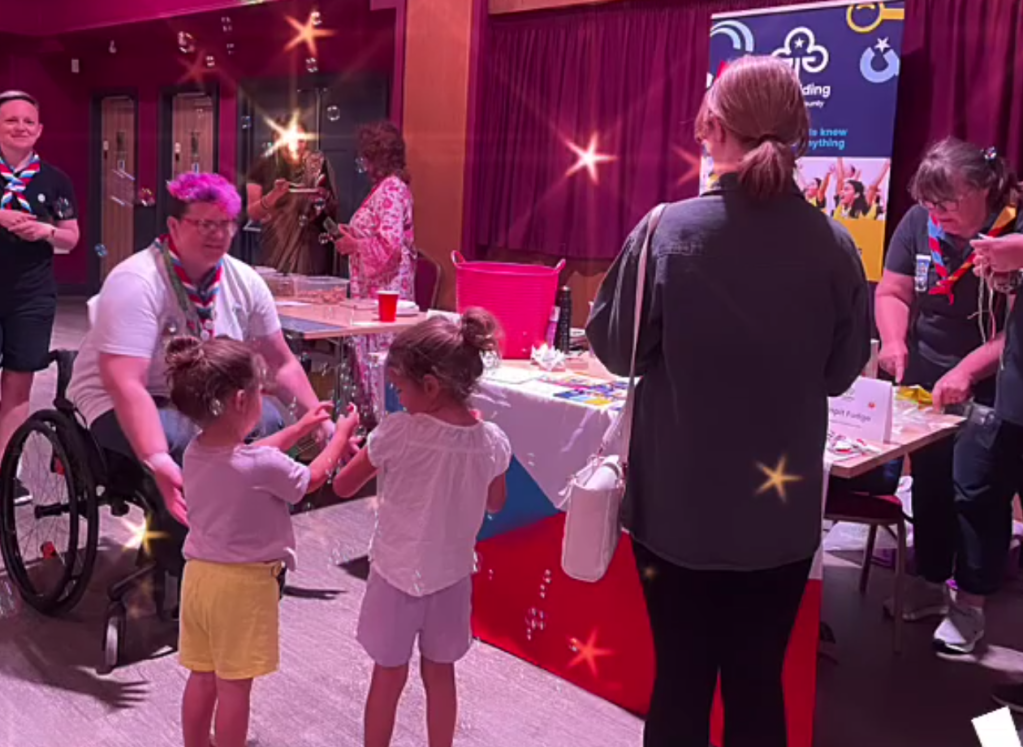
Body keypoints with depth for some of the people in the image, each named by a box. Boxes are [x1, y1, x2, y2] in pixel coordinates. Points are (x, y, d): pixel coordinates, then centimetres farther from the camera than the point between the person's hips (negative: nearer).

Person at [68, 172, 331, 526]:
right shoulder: (136, 283, -23)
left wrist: (319, 420, -9)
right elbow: (125, 384, -33)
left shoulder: (244, 281, -4)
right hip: (121, 405, -5)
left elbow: (282, 363, 3)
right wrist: (159, 462, -46)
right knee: (193, 441, -34)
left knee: (272, 424, -23)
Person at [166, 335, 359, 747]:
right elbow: (312, 479, -4)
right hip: (243, 585, -7)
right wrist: (341, 435, 11)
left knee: (201, 678, 20)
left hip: (199, 576, 7)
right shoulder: (263, 467, -25)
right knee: (234, 687, 7)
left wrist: (301, 428, 22)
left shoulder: (194, 453, -3)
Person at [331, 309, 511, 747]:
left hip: (397, 574, -2)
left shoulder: (398, 432, -22)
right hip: (451, 576, 3)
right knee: (440, 675, 19)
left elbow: (342, 487, -10)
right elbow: (495, 504, 6)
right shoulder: (492, 441, -12)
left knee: (387, 677, 15)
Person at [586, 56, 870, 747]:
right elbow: (842, 372, 5)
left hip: (678, 502, -1)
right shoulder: (834, 246, -8)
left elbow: (617, 348, -3)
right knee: (758, 681, 16)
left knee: (680, 678, 14)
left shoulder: (669, 230, -14)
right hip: (782, 508, 2)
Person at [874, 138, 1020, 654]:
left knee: (974, 488, -4)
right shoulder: (919, 223, -5)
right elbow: (892, 293, -1)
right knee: (928, 480, 13)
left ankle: (970, 603, 12)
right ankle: (929, 581, 29)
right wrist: (894, 343, -19)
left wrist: (966, 371, -29)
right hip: (925, 378, 4)